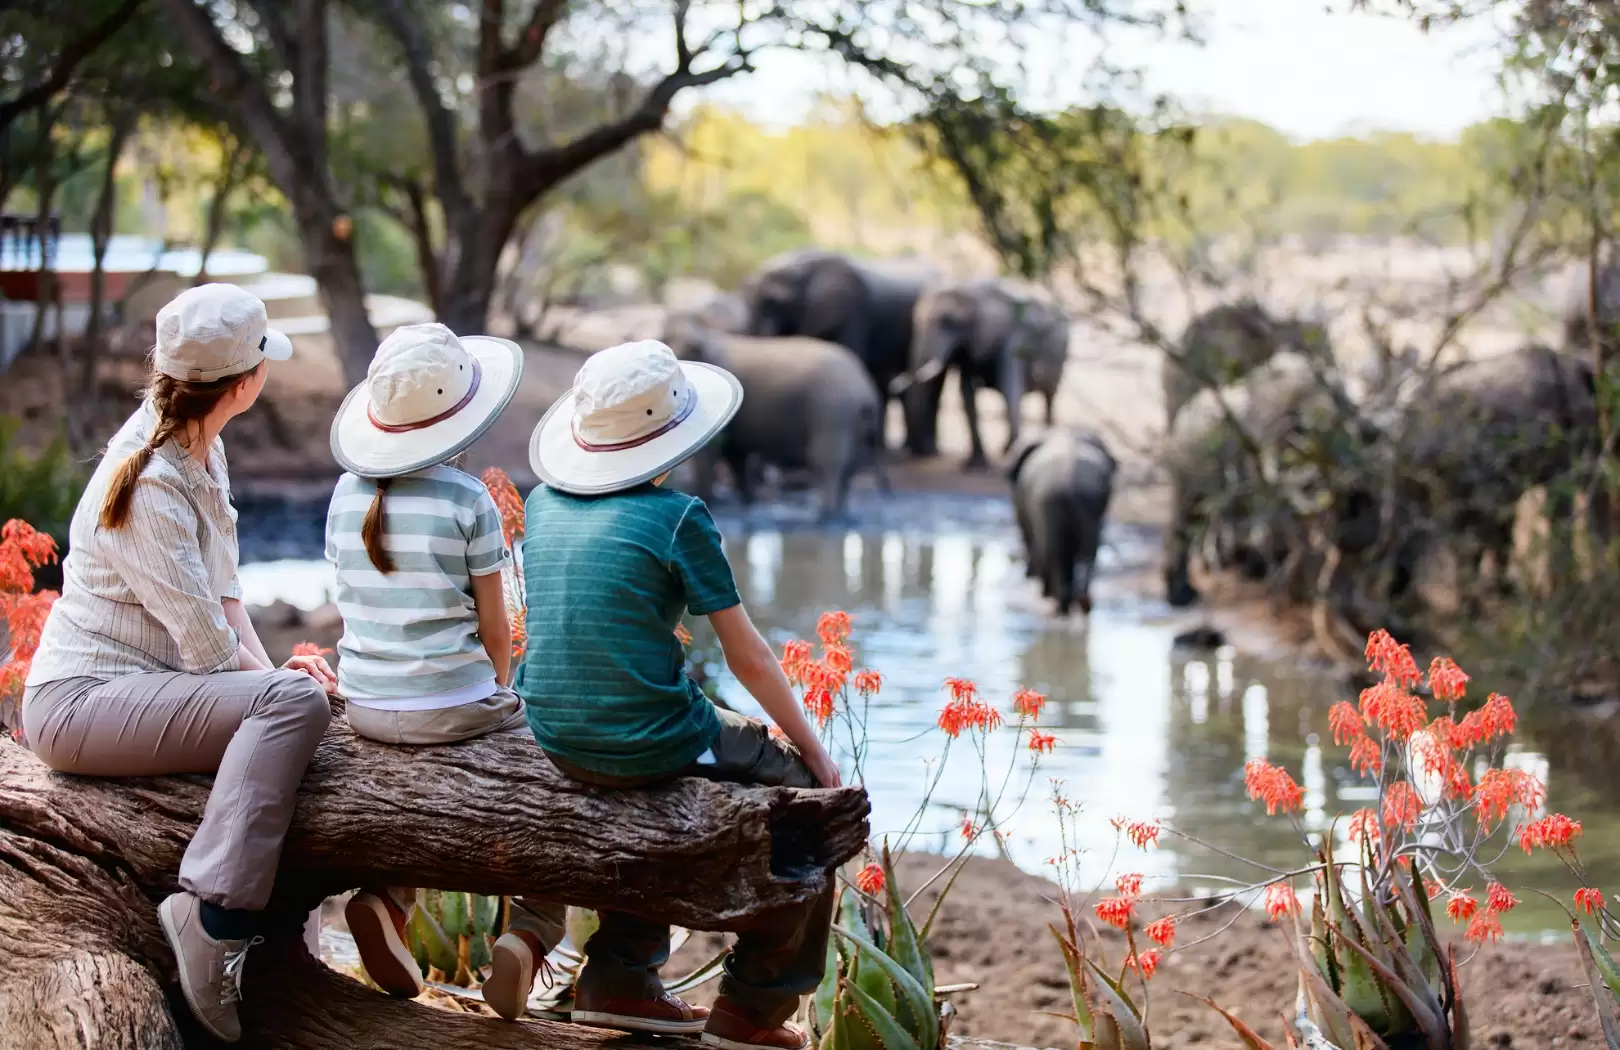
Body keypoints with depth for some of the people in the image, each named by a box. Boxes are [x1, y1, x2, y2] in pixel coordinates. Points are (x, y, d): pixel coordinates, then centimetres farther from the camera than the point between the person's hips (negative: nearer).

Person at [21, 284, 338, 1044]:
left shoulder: (201, 449, 10)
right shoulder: (150, 488, -19)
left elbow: (222, 585, 12)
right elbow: (205, 640, -18)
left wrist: (267, 669, -3)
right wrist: (274, 676, -1)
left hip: (139, 689, 10)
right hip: (79, 702, -10)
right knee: (294, 702, -26)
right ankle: (212, 917, -34)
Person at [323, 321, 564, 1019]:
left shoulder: (347, 496, 4)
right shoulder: (466, 499, -10)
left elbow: (353, 608, 12)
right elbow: (493, 627, -4)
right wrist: (500, 697, 14)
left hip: (366, 707, 6)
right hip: (453, 707, -5)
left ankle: (388, 898, 10)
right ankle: (529, 935, -3)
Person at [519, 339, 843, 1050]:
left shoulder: (543, 504, 6)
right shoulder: (676, 517, -12)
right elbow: (746, 655, -7)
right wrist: (813, 749, 5)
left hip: (557, 742, 7)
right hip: (646, 743, -7)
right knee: (809, 791, 14)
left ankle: (618, 979, 32)